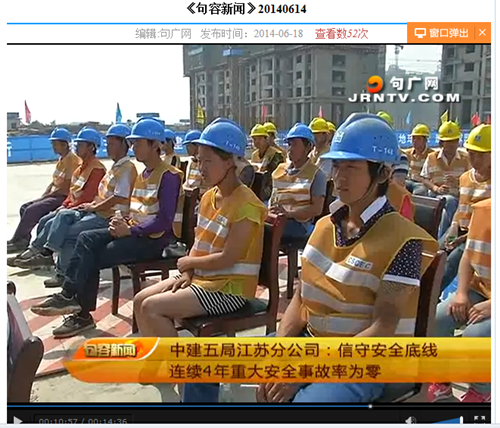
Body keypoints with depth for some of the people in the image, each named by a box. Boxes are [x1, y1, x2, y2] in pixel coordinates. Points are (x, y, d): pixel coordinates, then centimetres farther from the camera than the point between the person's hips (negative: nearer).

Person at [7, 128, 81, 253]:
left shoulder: (73, 161, -16)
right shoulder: (61, 160, 16)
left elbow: (65, 188, -20)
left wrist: (45, 197, -13)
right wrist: (43, 196, 4)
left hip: (63, 198, -10)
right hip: (54, 195, 10)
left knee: (32, 210, -19)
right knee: (24, 208, 3)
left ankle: (15, 241, -7)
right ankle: (24, 240, 1)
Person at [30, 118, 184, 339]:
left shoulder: (168, 176, -14)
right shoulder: (142, 174, 17)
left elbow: (164, 221, -21)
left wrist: (130, 230, -19)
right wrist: (122, 221, -1)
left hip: (156, 238, -9)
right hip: (136, 232, 9)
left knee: (93, 258, -14)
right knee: (87, 239, -10)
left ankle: (81, 313, -3)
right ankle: (70, 295, -14)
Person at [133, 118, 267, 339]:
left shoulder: (246, 204, -20)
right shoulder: (208, 196, 8)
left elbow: (227, 258, -23)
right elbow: (199, 243, 11)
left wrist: (188, 262, -9)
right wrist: (187, 273, -6)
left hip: (229, 288, -9)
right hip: (201, 277, 9)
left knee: (152, 308, -17)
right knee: (141, 300, 3)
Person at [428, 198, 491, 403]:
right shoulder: (483, 209, -1)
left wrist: (491, 305, -27)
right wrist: (461, 293, -5)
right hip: (479, 289, 5)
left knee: (474, 334, -28)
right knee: (434, 320, -16)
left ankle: (481, 391, 4)